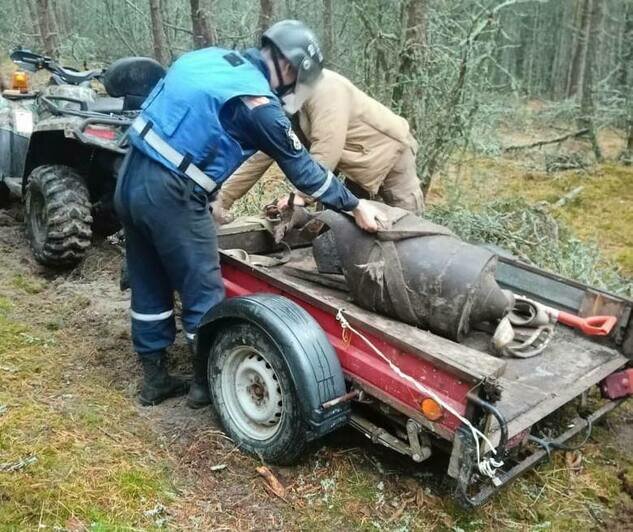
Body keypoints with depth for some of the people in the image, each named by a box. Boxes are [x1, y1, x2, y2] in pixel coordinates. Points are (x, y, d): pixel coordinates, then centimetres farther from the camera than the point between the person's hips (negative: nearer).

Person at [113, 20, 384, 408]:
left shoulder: (209, 58, 12)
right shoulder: (258, 103, -12)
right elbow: (302, 168, -6)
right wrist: (355, 206, 4)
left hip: (132, 177, 9)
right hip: (170, 196, -9)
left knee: (149, 287, 18)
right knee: (203, 291, 8)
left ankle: (155, 380, 31)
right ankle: (207, 383, 23)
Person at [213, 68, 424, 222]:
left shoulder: (324, 88, -29)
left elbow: (326, 152, -37)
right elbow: (260, 155, -6)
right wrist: (222, 199, -12)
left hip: (390, 152, -8)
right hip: (359, 166, 8)